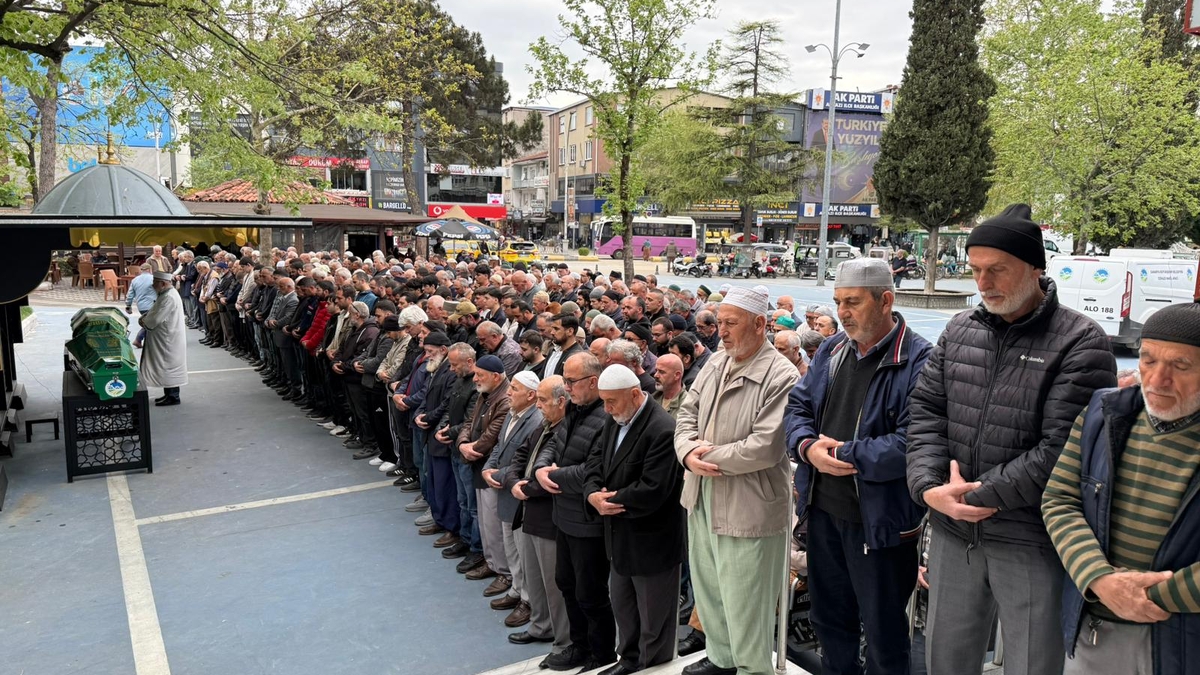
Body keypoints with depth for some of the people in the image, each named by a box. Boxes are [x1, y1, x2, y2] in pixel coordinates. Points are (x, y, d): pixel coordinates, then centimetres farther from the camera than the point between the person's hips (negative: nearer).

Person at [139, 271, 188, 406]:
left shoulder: (169, 298, -23)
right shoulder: (167, 294, 10)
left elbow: (155, 320, -24)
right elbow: (154, 312, 18)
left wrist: (143, 321, -5)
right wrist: (144, 318, 0)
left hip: (168, 340, -10)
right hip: (166, 339, 10)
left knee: (169, 367, -1)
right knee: (168, 367, 16)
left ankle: (173, 397, 7)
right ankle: (169, 394, 24)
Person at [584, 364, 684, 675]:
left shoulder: (662, 430, -26)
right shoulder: (615, 421, 4)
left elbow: (651, 492, -30)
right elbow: (596, 461, 6)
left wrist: (609, 502, -18)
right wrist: (593, 494, -14)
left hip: (651, 542, -9)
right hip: (621, 537, 9)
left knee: (653, 620, 10)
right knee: (623, 609, 24)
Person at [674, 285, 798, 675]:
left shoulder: (781, 377, -18)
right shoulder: (717, 362, 6)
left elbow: (765, 448, -24)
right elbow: (688, 413, 8)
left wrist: (710, 455, -15)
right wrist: (689, 454, -12)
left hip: (748, 507, -8)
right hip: (702, 497, 8)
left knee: (744, 601, 5)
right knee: (707, 587, 22)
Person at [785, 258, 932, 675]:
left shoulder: (919, 361, -17)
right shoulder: (832, 350, 7)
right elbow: (798, 405, 9)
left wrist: (844, 454, -21)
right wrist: (809, 448, -11)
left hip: (879, 518, -7)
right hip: (823, 508, 7)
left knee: (883, 628, 13)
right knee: (829, 617, 24)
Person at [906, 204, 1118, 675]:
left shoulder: (1080, 344, -10)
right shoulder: (959, 331, 7)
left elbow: (1062, 449, -18)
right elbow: (925, 412, 4)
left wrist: (979, 495, -16)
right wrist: (929, 487, -11)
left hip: (1032, 545, -4)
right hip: (953, 534, 5)